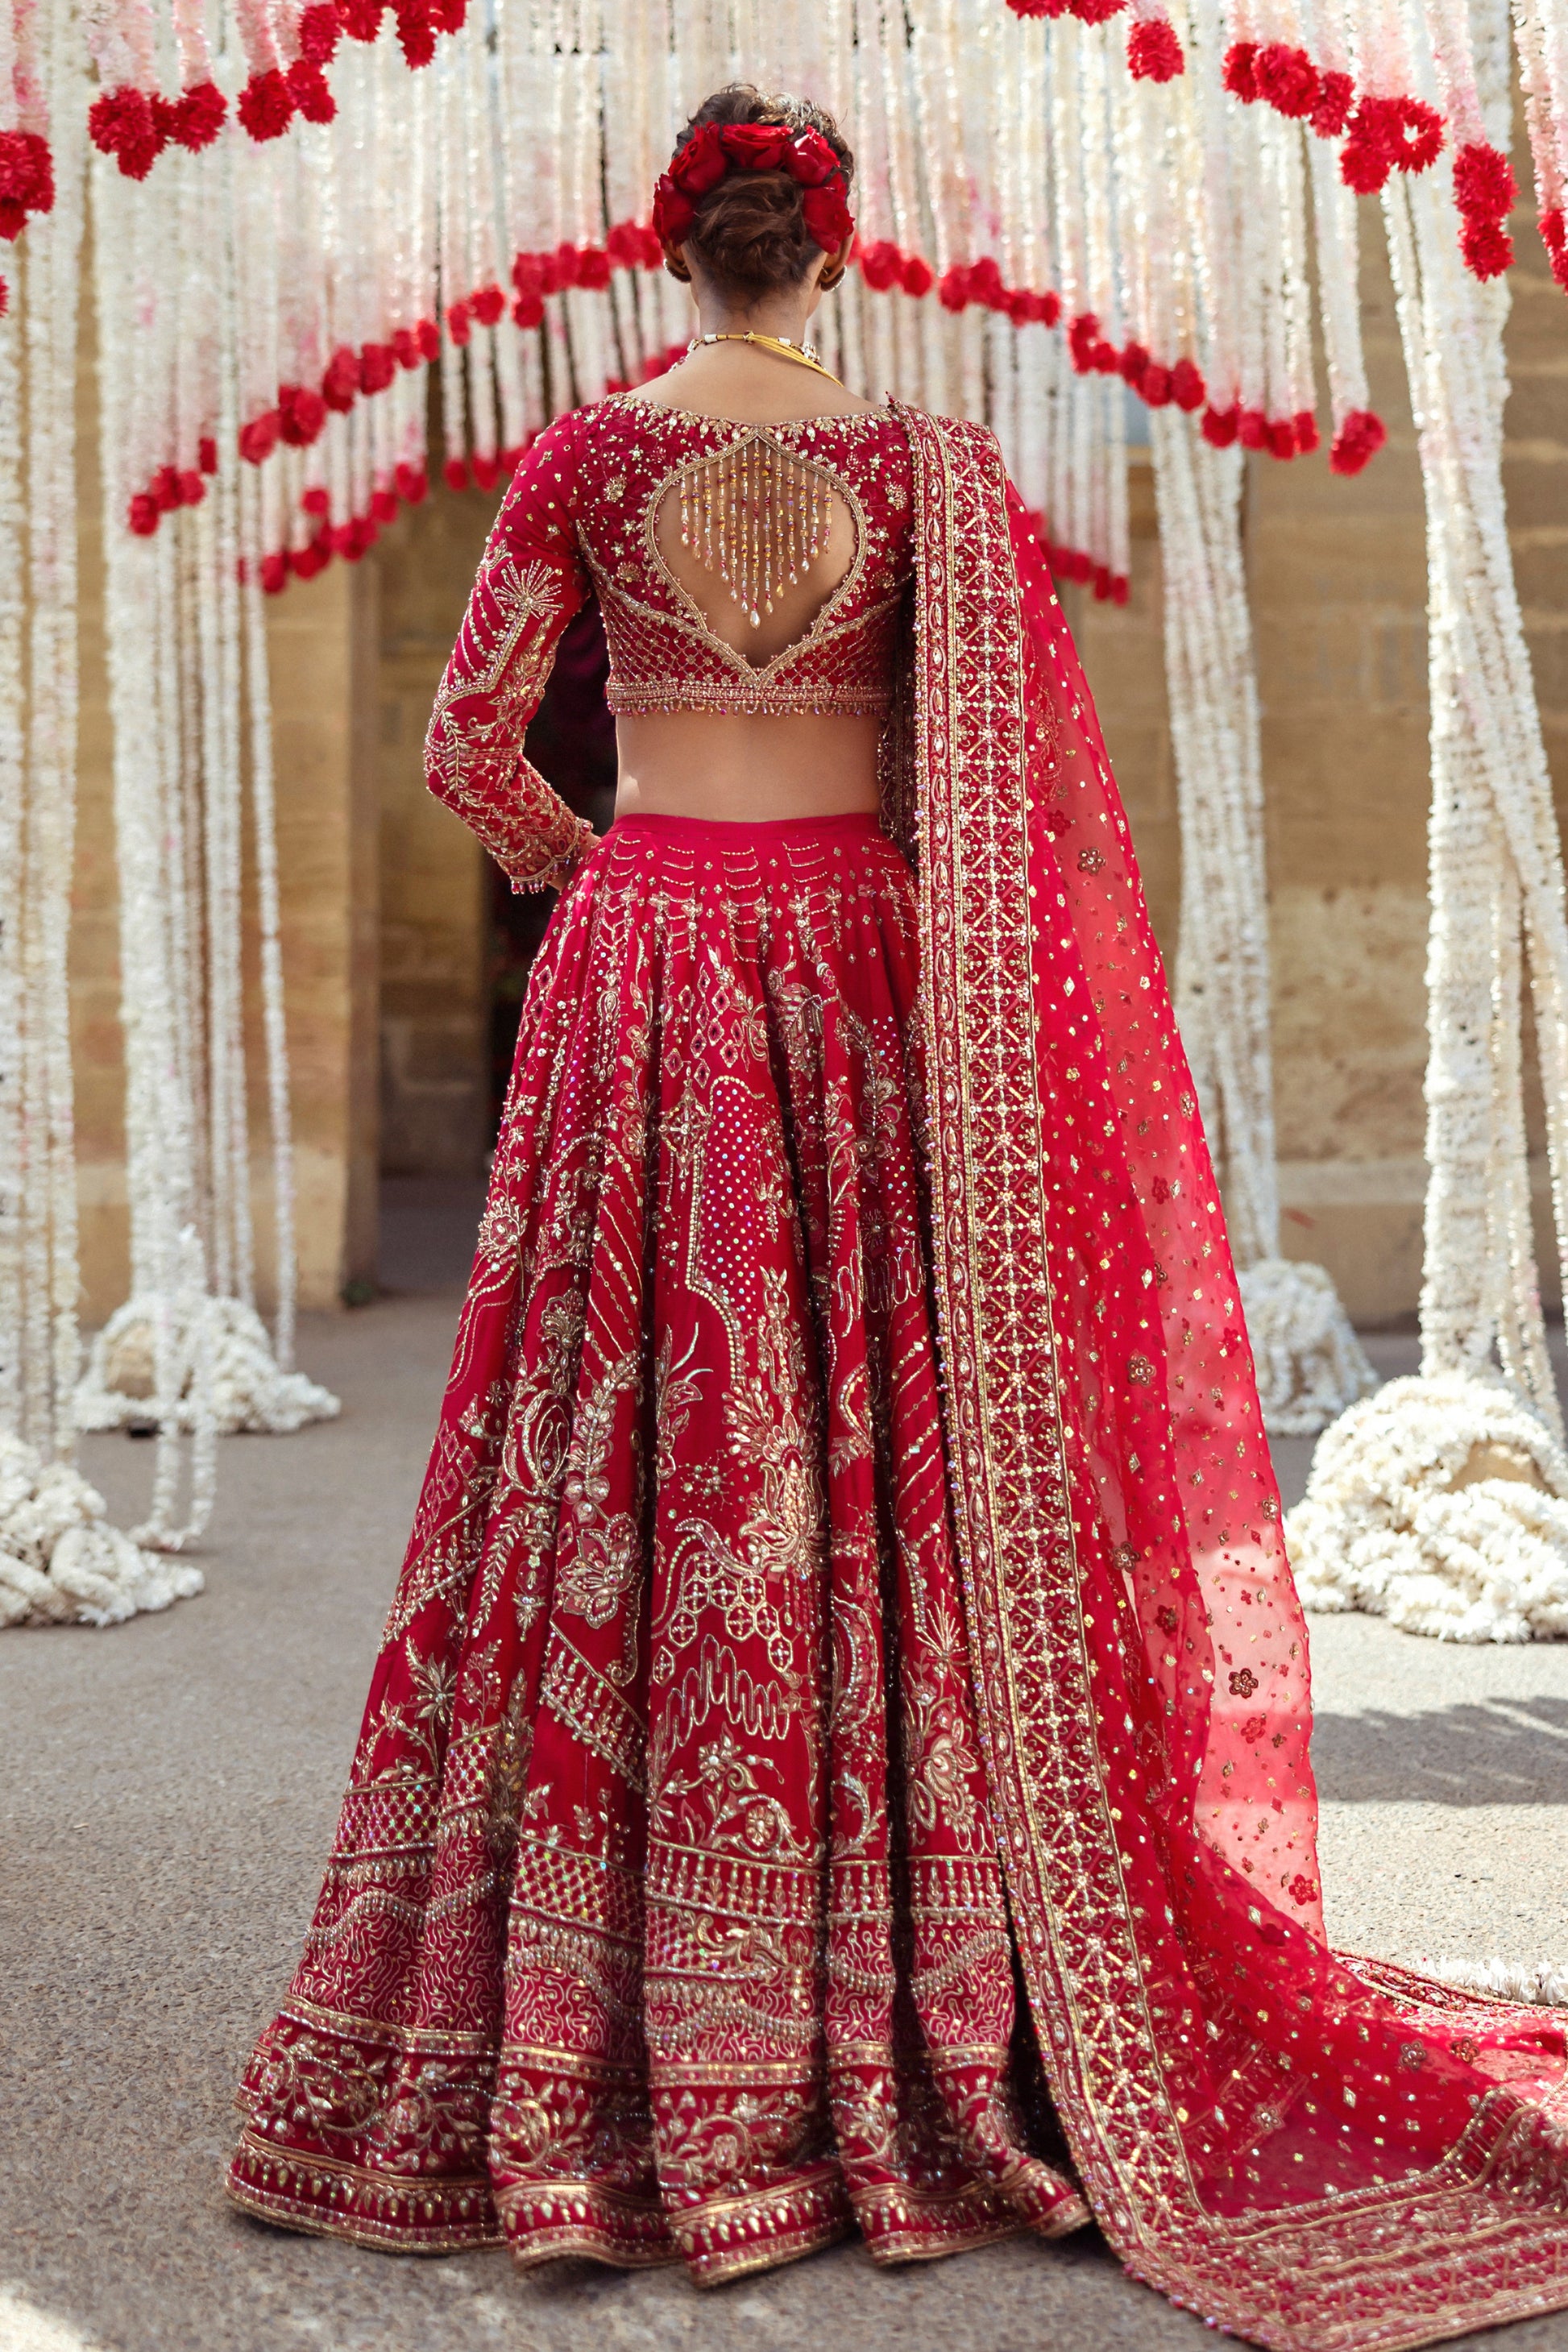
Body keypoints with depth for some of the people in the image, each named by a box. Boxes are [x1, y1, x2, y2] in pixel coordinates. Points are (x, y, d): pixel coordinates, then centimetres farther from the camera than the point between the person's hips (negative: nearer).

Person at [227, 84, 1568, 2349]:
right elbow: (1020, 768, -3)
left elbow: (468, 750, 4)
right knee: (892, 1448, 4)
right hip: (864, 959, 1)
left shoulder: (585, 458, 2)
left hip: (651, 968, 0)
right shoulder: (929, 460, 3)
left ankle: (594, 2060, 10)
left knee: (644, 1449, 3)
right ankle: (924, 2035, 12)